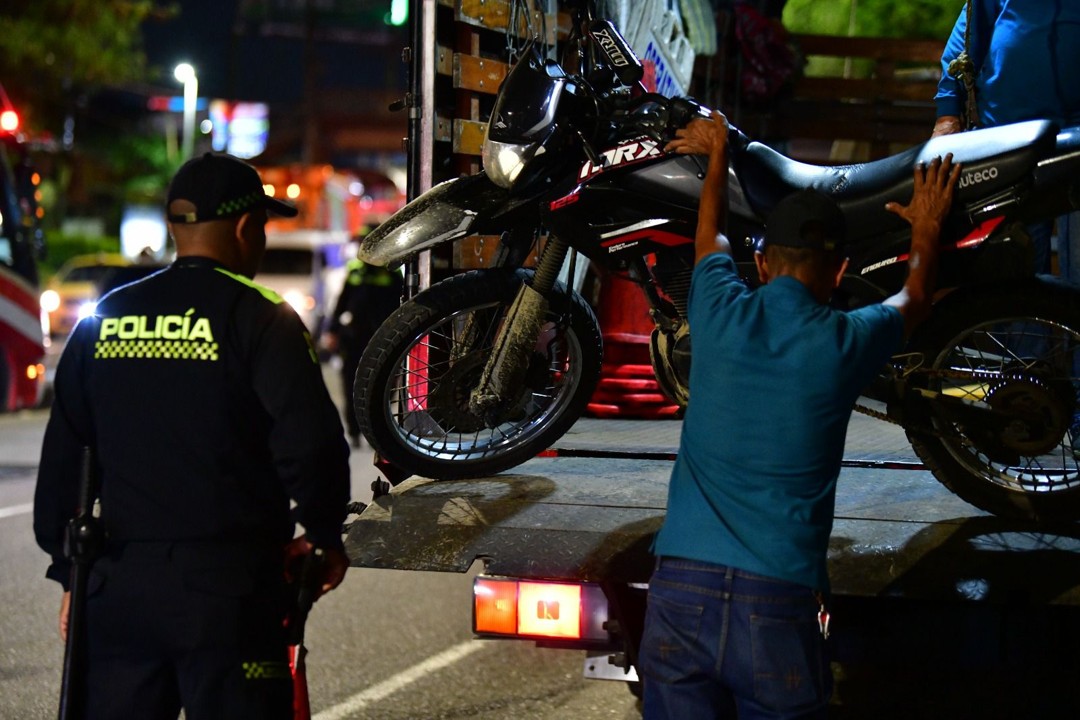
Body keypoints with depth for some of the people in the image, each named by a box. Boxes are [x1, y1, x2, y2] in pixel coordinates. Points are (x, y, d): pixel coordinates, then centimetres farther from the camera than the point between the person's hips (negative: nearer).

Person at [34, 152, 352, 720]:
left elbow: (61, 457, 12)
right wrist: (326, 538, 3)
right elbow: (311, 443, -14)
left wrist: (71, 574, 19)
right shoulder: (257, 317, -6)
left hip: (120, 586, 5)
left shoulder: (105, 319, 10)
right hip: (226, 587, -5)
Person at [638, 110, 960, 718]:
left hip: (679, 594, 2)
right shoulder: (843, 343, -2)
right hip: (779, 606, -2)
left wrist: (718, 154, 47)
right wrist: (928, 231, 44)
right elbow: (915, 300, 23)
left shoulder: (722, 314, 2)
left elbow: (710, 234, 27)